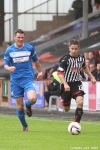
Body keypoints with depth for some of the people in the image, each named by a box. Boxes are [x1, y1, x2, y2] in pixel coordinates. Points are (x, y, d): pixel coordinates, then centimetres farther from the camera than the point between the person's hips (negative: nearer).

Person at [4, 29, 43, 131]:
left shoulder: (30, 48, 1)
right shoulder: (9, 50, 1)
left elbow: (36, 61, 16)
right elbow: (5, 65, 1)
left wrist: (40, 73, 22)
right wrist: (9, 68, -22)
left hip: (28, 79, -1)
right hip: (15, 80, 1)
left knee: (32, 99, -25)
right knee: (19, 106, 2)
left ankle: (28, 106, 13)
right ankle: (24, 125, 24)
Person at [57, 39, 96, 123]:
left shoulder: (81, 58, 2)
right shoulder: (65, 59, -14)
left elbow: (84, 67, 25)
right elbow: (60, 73, -20)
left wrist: (91, 77, 22)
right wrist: (65, 84, -32)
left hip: (77, 83, 3)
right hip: (67, 84, -3)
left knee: (80, 101, -25)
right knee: (66, 109, 8)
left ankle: (76, 123, -18)